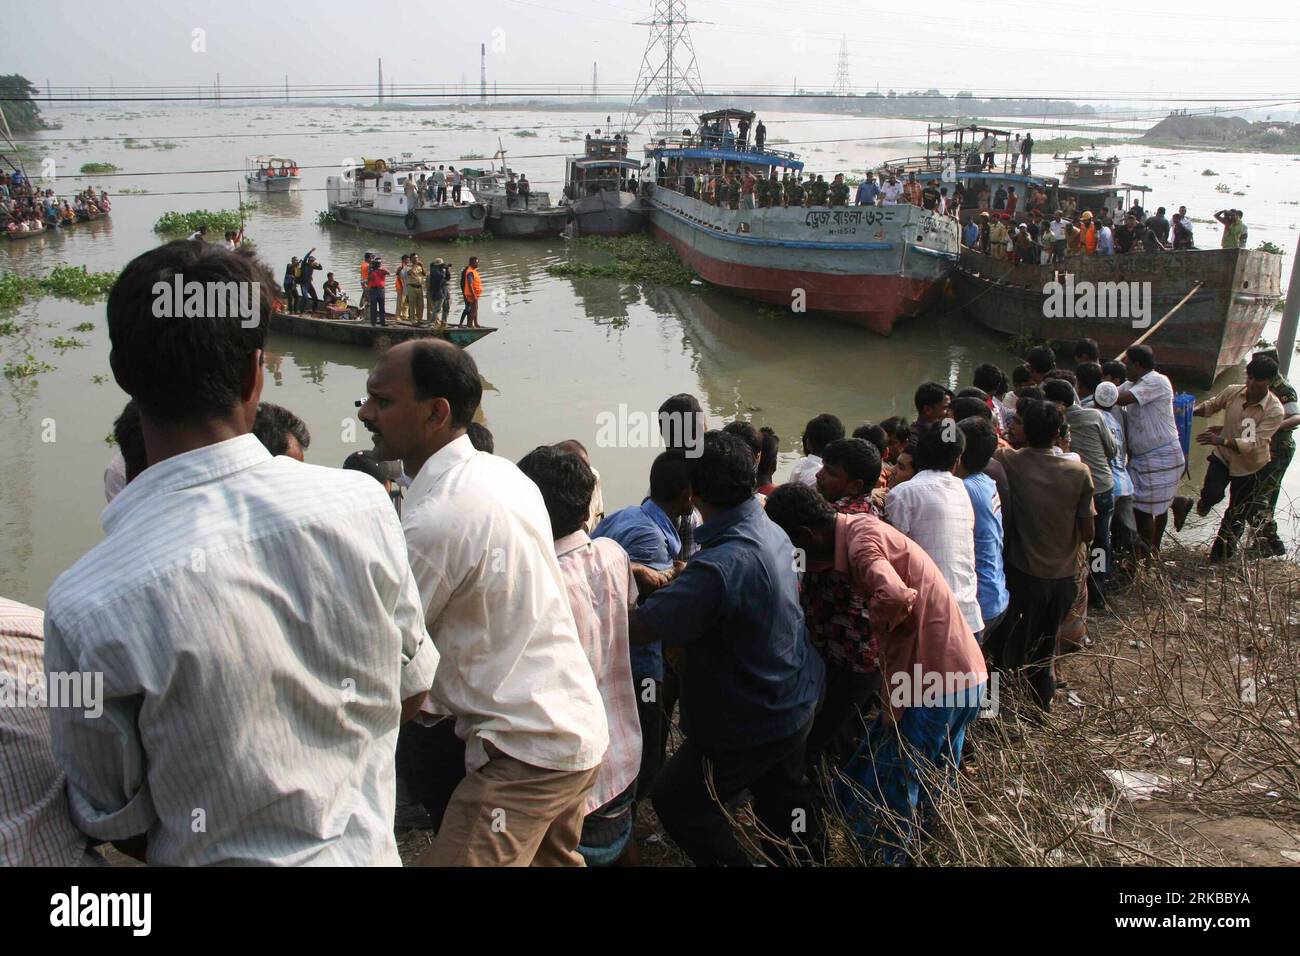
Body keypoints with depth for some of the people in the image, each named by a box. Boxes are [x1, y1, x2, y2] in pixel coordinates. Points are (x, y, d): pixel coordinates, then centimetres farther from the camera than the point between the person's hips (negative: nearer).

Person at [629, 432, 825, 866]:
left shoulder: (720, 566, -36)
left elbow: (639, 628, -33)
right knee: (782, 791, 28)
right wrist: (674, 582, -1)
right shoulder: (773, 533, -6)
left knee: (677, 802, 10)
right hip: (795, 703, 9)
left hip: (751, 725, -9)